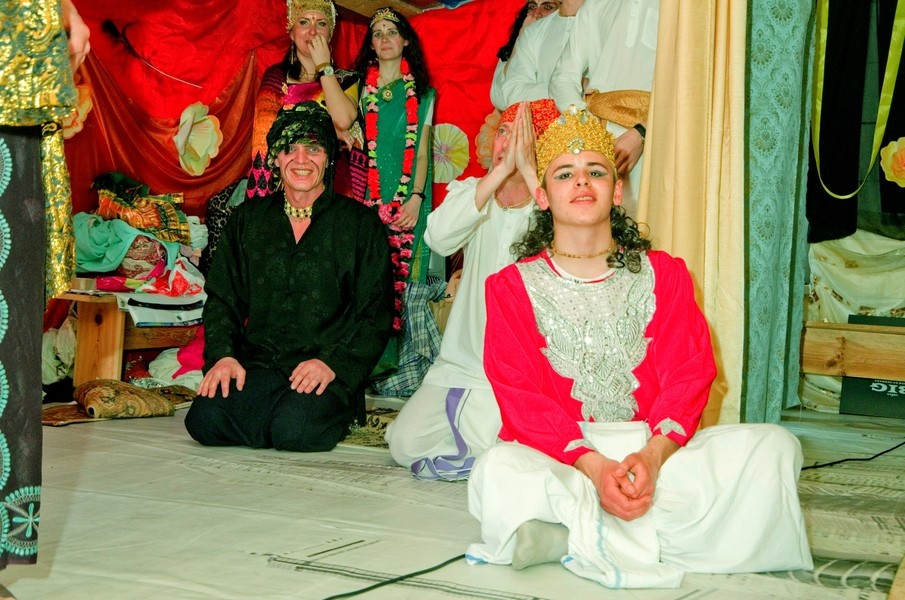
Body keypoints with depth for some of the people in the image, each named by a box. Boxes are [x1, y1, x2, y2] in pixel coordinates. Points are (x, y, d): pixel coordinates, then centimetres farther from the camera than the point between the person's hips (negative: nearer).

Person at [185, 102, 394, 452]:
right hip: (259, 363, 3)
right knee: (205, 419, -25)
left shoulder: (361, 223, 6)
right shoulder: (248, 220, 17)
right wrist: (222, 354, -4)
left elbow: (376, 314, 1)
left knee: (294, 429, -32)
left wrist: (334, 363, -15)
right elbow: (222, 298, 15)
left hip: (330, 373, -3)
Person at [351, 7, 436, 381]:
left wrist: (416, 197, -6)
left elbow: (422, 148, 7)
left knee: (395, 276, -6)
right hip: (367, 196, 1)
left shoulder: (421, 93, 11)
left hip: (405, 199, 0)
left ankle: (386, 355, -3)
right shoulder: (361, 89, 12)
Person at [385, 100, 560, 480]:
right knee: (406, 443, -10)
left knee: (486, 437, -27)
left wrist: (528, 169, -23)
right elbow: (439, 237, -17)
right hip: (463, 361, 3)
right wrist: (501, 170, -22)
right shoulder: (470, 192, 6)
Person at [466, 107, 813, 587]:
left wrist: (653, 456, -19)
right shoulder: (513, 286, 6)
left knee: (774, 446, -21)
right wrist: (592, 466, -22)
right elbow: (521, 396, -5)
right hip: (556, 455, -3)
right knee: (498, 471, -35)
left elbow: (690, 375, 1)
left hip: (651, 450, 4)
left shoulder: (663, 274, 13)